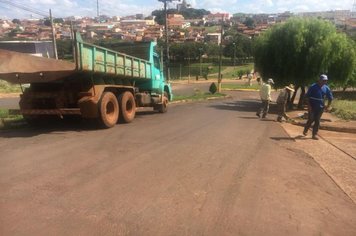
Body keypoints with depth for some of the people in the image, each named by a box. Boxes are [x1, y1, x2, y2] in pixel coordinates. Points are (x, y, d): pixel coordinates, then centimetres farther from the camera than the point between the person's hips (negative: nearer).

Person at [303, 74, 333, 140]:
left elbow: (330, 98, 12)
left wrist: (328, 106, 5)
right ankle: (305, 131, 21)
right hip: (312, 107, -4)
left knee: (317, 121, 4)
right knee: (311, 120, -3)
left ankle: (314, 135, 11)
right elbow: (308, 96, -8)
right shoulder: (313, 86, -9)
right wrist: (309, 105, -13)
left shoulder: (326, 88, 3)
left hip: (320, 107, 4)